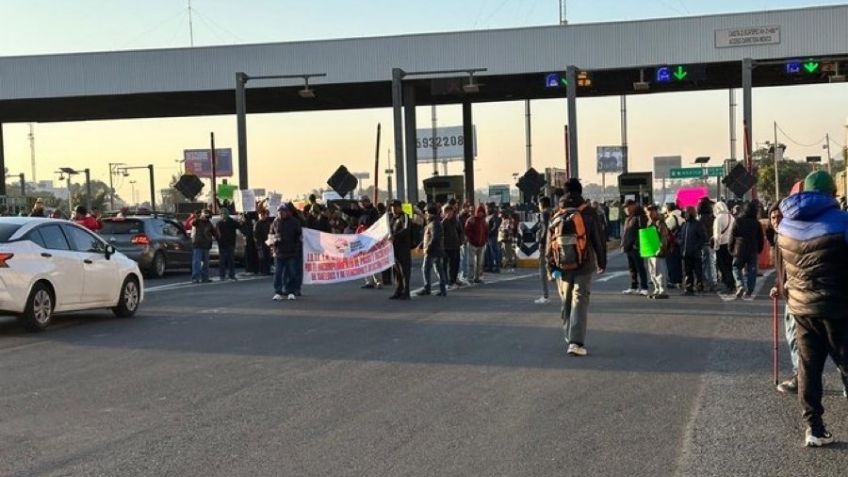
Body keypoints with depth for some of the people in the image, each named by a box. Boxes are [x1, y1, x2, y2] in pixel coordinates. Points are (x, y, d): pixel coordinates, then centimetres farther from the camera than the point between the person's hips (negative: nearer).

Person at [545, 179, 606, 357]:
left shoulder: (555, 217, 4)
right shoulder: (588, 213, -5)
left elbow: (549, 245, 3)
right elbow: (598, 240, -2)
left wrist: (551, 268, 5)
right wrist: (601, 262, 9)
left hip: (562, 268, 3)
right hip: (583, 267, -3)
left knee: (567, 303, 17)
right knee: (579, 302, -5)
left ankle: (570, 340, 26)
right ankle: (576, 342, -17)